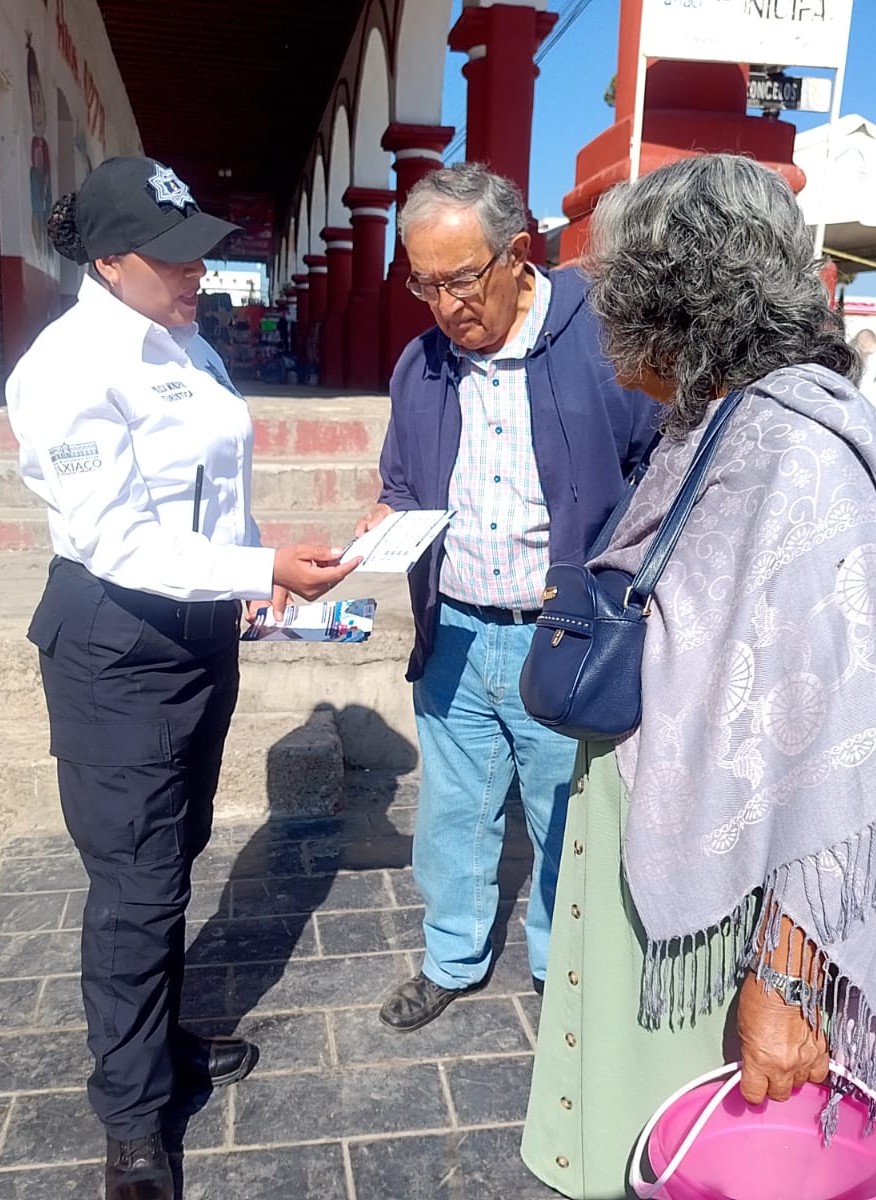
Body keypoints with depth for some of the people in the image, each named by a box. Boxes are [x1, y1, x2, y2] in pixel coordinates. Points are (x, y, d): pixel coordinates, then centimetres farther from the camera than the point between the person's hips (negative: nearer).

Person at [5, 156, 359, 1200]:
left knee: (173, 857, 20)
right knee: (137, 883, 4)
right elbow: (113, 539, -23)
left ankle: (157, 1041, 42)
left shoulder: (186, 346, 7)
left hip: (201, 627, 8)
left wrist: (247, 583, 16)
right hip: (118, 644, -8)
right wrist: (264, 570, -27)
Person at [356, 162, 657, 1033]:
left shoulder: (604, 341, -12)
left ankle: (562, 970, 38)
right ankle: (452, 960, 41)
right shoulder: (421, 365, 5)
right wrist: (387, 521, -3)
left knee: (566, 822, 13)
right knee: (452, 814, 18)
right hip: (453, 635, 5)